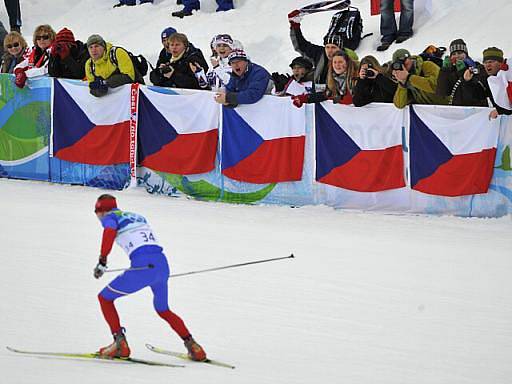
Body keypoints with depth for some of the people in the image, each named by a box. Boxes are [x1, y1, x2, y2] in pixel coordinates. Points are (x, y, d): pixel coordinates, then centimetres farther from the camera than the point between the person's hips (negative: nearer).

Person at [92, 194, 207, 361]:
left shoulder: (110, 217, 9)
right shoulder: (137, 217, 30)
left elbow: (109, 233, -13)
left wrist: (102, 261, -14)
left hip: (143, 267, -7)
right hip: (163, 264, 7)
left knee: (105, 297, 11)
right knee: (163, 310, 29)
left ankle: (120, 343, 0)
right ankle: (192, 346, 20)